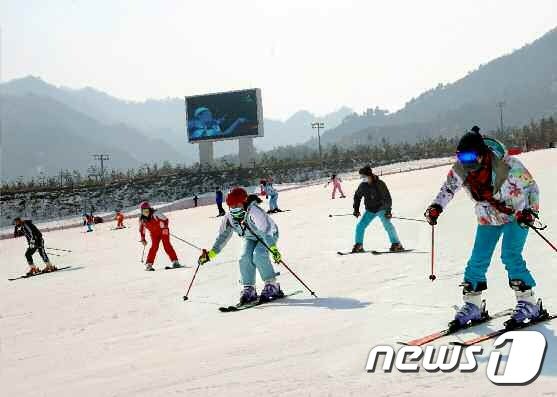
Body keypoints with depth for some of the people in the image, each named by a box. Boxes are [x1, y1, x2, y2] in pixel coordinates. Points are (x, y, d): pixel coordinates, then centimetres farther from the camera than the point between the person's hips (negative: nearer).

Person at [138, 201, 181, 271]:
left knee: (167, 245, -14)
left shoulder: (155, 214, -25)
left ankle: (175, 262, -15)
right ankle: (148, 264, -7)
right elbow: (142, 229, 8)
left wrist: (165, 227, -32)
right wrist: (143, 239, 8)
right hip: (154, 234, 3)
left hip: (163, 231, -3)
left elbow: (165, 219, -20)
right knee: (154, 247, -12)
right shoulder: (142, 219, -9)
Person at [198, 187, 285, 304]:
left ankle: (272, 286, -20)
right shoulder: (230, 217, -16)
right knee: (245, 258, -17)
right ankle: (248, 289, -8)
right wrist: (211, 253, -12)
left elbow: (266, 231, -44)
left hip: (269, 235, -6)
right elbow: (223, 236, -6)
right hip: (250, 238, 6)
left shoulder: (254, 212, -37)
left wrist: (273, 248, -55)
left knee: (258, 255, -28)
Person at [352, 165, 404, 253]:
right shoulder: (363, 186, -4)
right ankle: (358, 246, 10)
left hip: (381, 209, -5)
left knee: (387, 225, -22)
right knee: (360, 226, -3)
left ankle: (397, 244, -18)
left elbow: (388, 198, -14)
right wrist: (356, 209, 7)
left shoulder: (380, 184, -16)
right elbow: (357, 197, 12)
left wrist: (388, 210, -20)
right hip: (370, 211, 5)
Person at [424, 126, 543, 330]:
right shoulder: (460, 170, -17)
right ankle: (472, 305, 14)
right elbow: (448, 189, 3)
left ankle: (528, 303, -12)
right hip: (488, 219, 5)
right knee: (477, 261, 0)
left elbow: (531, 186, -18)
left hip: (516, 215, -5)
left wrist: (529, 211, -31)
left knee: (510, 256, -20)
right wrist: (436, 207, -11)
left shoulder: (507, 165, -30)